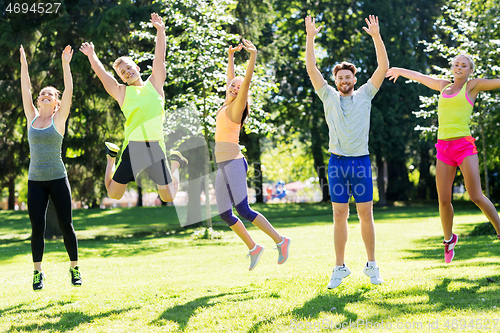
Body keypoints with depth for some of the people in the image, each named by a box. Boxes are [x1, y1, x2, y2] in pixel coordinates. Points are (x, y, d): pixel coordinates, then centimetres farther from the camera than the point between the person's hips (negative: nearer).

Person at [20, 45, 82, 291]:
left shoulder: (59, 119, 1)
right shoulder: (32, 118, 8)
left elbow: (69, 91, -7)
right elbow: (25, 90, 9)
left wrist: (65, 64, -10)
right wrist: (23, 64, 7)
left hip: (58, 180, -2)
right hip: (35, 181, 2)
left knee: (66, 226, 2)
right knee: (37, 228, 2)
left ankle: (75, 268, 15)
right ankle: (38, 272, 12)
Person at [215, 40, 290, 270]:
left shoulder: (236, 107, -5)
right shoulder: (226, 105, 14)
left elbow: (246, 81, -19)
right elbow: (230, 77, 27)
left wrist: (253, 57, -27)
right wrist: (231, 56, 30)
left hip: (233, 163, -8)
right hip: (223, 165, 8)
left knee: (243, 211, -14)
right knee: (225, 214, 5)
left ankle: (280, 240, -7)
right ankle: (253, 248, 16)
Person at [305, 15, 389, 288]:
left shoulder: (364, 95, 9)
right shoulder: (329, 97, 9)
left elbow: (383, 67, 1)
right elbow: (311, 69, 3)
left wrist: (376, 36, -8)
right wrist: (310, 37, -4)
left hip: (361, 161, 0)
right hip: (337, 162, 0)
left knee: (366, 214, 2)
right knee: (339, 216, 2)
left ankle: (372, 265, 10)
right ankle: (340, 268, 7)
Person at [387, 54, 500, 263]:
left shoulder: (472, 85, 6)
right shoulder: (445, 86, 19)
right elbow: (420, 77, 34)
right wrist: (400, 71, 49)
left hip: (464, 146, -4)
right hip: (444, 148, 4)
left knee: (476, 196, -13)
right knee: (443, 200, 2)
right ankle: (449, 239, 24)